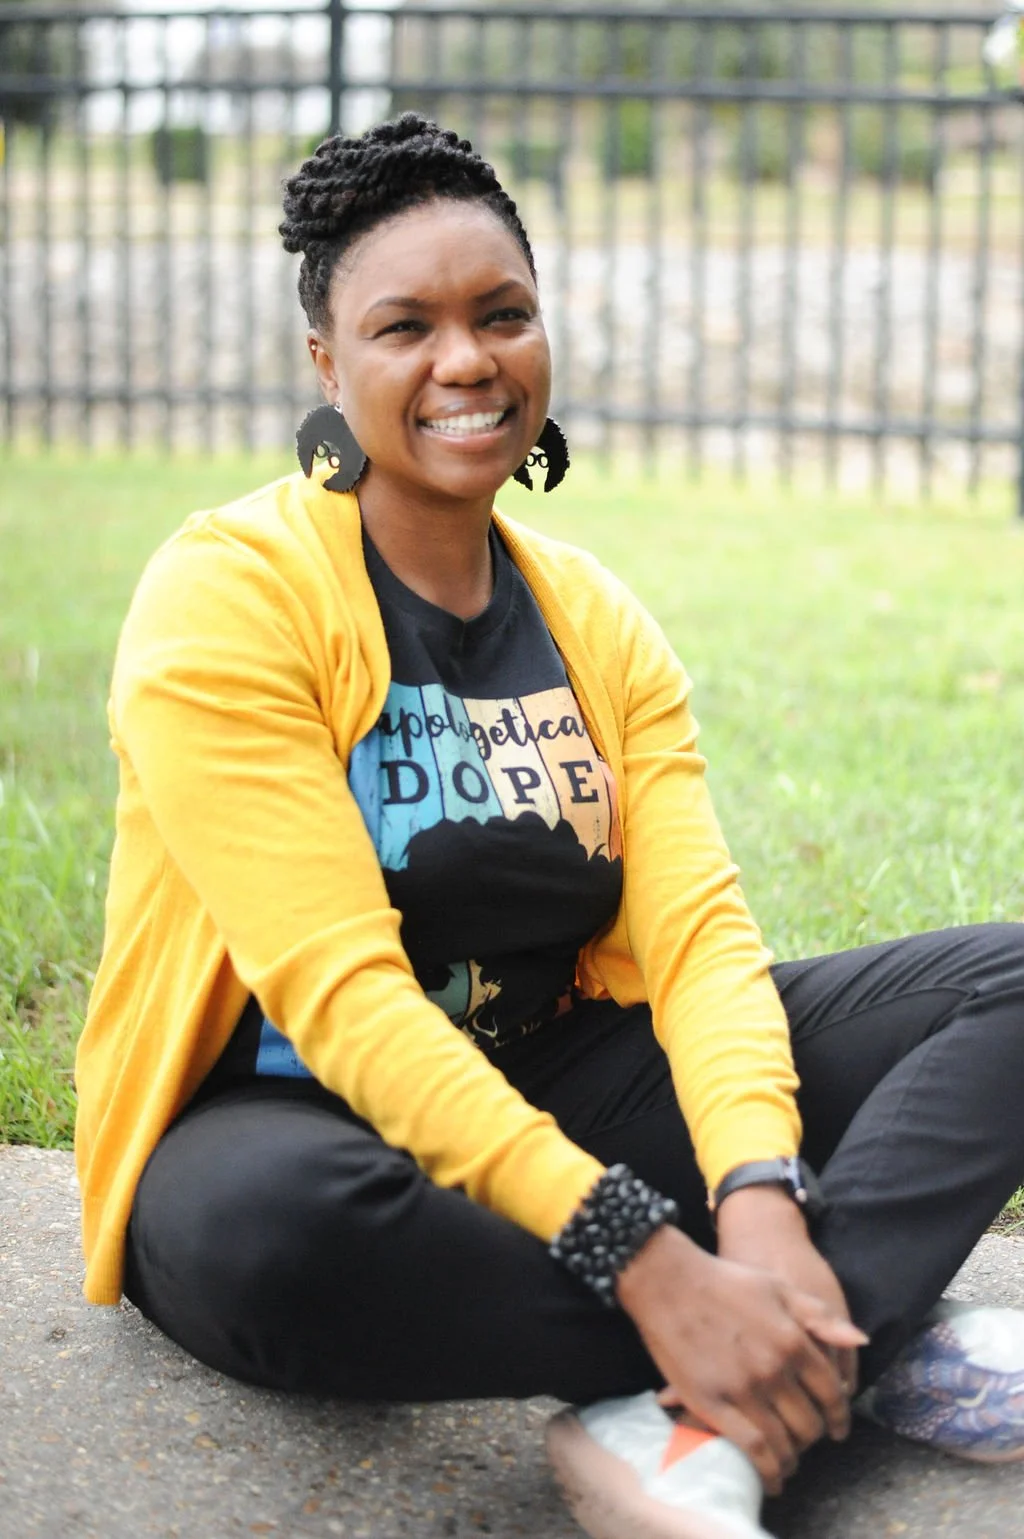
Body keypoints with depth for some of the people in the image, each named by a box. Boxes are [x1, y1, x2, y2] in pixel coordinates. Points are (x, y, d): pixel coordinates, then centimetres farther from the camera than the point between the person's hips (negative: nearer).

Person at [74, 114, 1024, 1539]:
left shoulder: (598, 621, 5)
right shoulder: (227, 593, -13)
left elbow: (699, 931, -7)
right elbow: (339, 988, -24)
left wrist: (763, 1200, -28)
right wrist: (651, 1258, -33)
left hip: (559, 1084, 6)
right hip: (283, 1117, -5)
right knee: (274, 1226, -43)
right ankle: (869, 1346, -24)